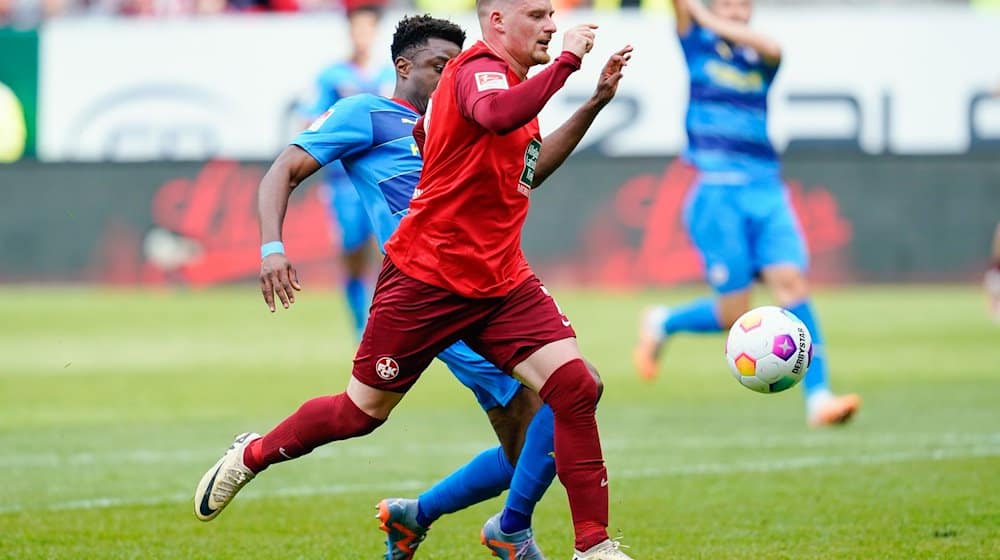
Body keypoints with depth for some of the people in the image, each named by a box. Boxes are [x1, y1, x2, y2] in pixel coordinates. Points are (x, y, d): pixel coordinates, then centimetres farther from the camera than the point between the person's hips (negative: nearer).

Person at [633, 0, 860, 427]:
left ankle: (818, 397, -18)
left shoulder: (760, 60, 12)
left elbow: (770, 48, -11)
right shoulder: (697, 45, 8)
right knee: (733, 313, -6)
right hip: (716, 192, -3)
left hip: (766, 191, 3)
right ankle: (660, 324, 24)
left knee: (791, 280, -15)